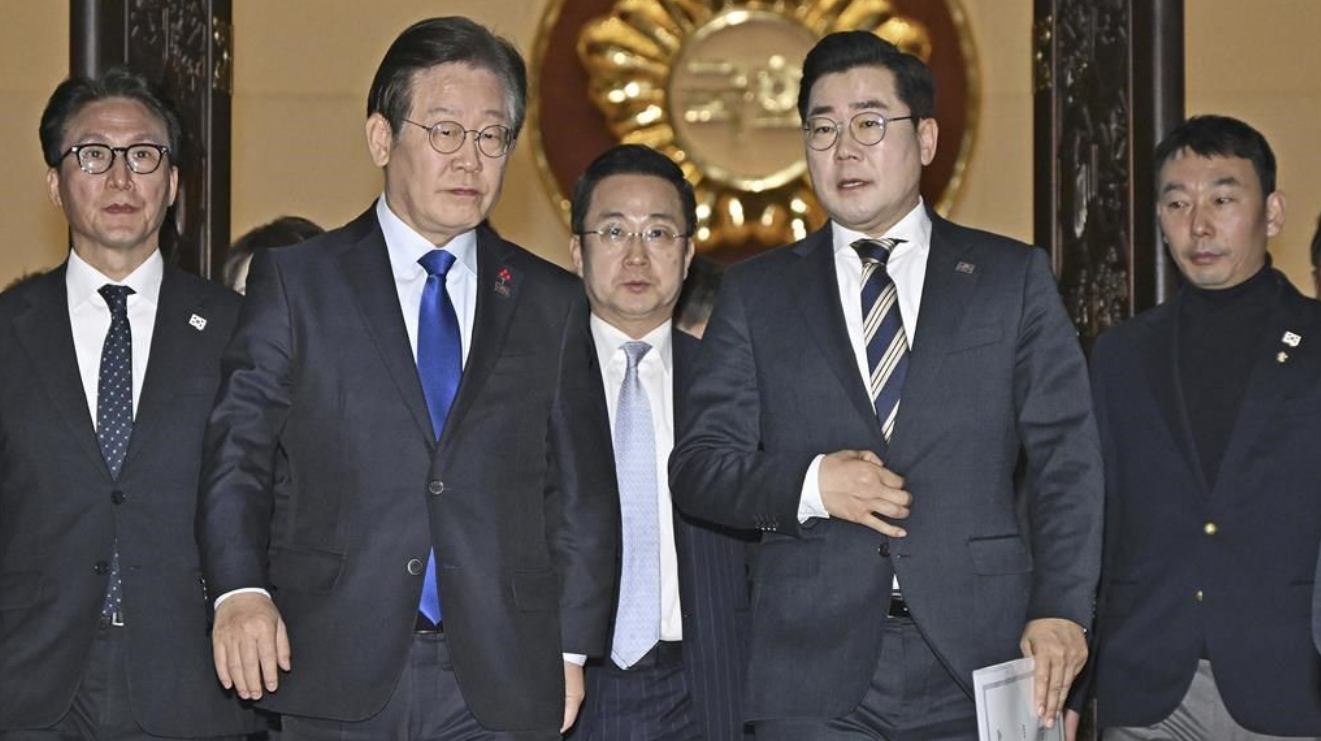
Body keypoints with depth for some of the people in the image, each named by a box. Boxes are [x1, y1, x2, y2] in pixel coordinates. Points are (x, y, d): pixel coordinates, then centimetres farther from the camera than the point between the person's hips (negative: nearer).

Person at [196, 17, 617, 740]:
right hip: (338, 676, -1)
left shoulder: (552, 302, 11)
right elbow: (235, 451, 0)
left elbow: (582, 493, 11)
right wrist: (240, 589, -15)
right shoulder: (295, 281, 5)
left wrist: (571, 651, 5)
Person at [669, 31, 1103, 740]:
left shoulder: (1012, 276, 10)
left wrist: (1060, 609, -9)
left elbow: (1065, 457, 3)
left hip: (979, 659, 0)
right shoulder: (755, 293, 12)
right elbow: (697, 465, 7)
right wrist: (809, 485, -11)